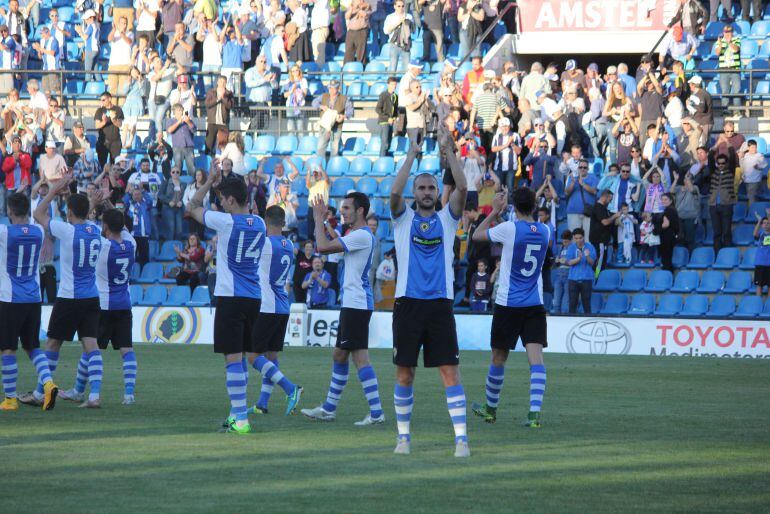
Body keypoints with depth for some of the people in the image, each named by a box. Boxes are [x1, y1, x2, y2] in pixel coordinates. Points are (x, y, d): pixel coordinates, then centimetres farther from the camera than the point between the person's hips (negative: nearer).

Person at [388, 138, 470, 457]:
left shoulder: (447, 218, 11)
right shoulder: (404, 218, 9)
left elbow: (462, 188, -4)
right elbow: (394, 192, -10)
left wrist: (450, 154, -6)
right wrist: (411, 156, -7)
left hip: (440, 303, 0)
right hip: (408, 301, 0)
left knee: (450, 371, -5)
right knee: (404, 373, 3)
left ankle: (461, 438, -7)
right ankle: (403, 436, 14)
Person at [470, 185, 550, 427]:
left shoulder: (509, 228, -12)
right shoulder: (545, 231, 3)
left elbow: (477, 235, 4)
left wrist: (495, 211, 12)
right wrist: (500, 215, 29)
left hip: (507, 305, -3)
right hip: (535, 305, 3)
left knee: (499, 357, 12)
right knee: (536, 355, -6)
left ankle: (491, 408, 29)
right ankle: (534, 413, -21)